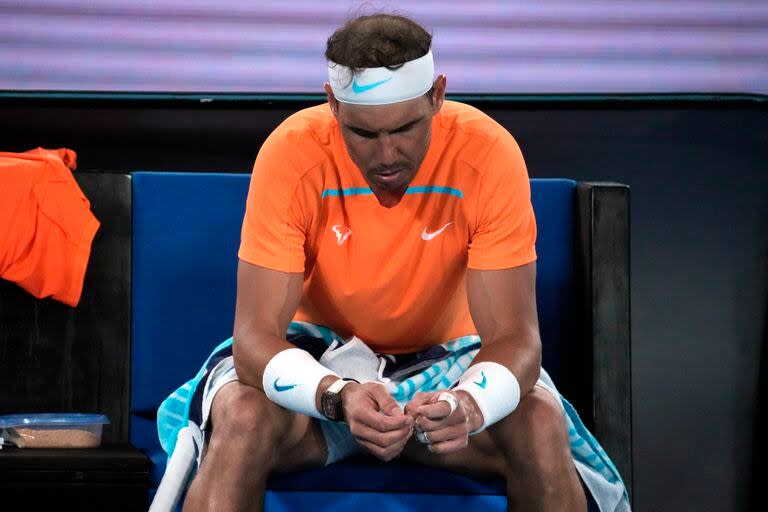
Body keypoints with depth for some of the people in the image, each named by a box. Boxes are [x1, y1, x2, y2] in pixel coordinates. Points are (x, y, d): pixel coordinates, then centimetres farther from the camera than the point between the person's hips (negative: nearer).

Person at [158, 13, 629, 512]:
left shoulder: (489, 153, -22)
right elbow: (256, 334, -25)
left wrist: (469, 405, -45)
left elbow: (512, 335, -22)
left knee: (542, 424, -27)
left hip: (442, 355, 1)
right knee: (244, 417, -33)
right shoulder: (293, 153, -23)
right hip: (317, 353, -1)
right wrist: (338, 395, -46)